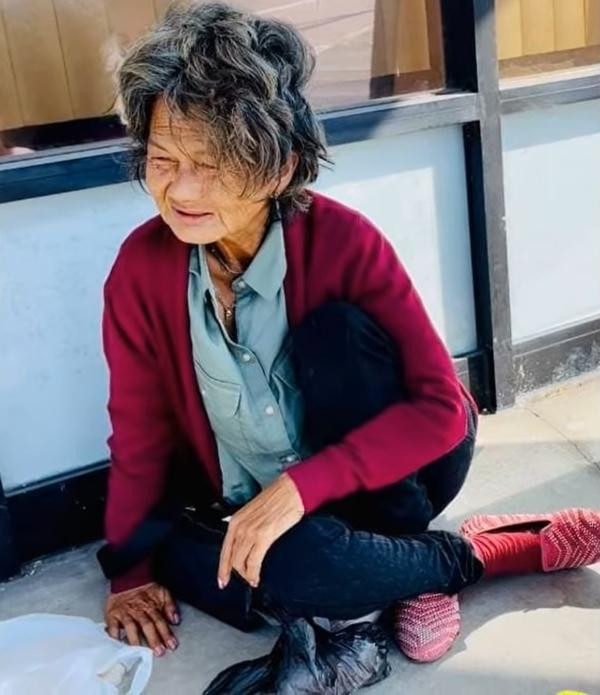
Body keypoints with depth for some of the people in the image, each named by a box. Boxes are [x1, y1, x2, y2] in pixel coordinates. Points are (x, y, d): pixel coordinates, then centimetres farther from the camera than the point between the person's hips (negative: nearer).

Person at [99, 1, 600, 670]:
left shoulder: (341, 239, -21)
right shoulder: (140, 269, -14)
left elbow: (442, 407, -23)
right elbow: (140, 437, -2)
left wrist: (302, 486, -32)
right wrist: (134, 571, -1)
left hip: (389, 475, -2)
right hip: (249, 506, 3)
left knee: (334, 329, -29)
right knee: (280, 567, -33)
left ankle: (402, 546, -11)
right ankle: (511, 549, -9)